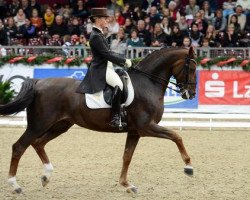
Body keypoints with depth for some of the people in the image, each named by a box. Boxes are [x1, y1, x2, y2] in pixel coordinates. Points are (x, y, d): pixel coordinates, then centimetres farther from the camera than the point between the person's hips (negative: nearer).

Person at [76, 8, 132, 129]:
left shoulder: (99, 34, 17)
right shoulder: (96, 36, -15)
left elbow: (109, 53, 21)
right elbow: (107, 54, -20)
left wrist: (123, 63, 13)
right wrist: (124, 61, -14)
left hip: (106, 68, 12)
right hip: (101, 70, -12)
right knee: (119, 84, -31)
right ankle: (115, 119, -35)